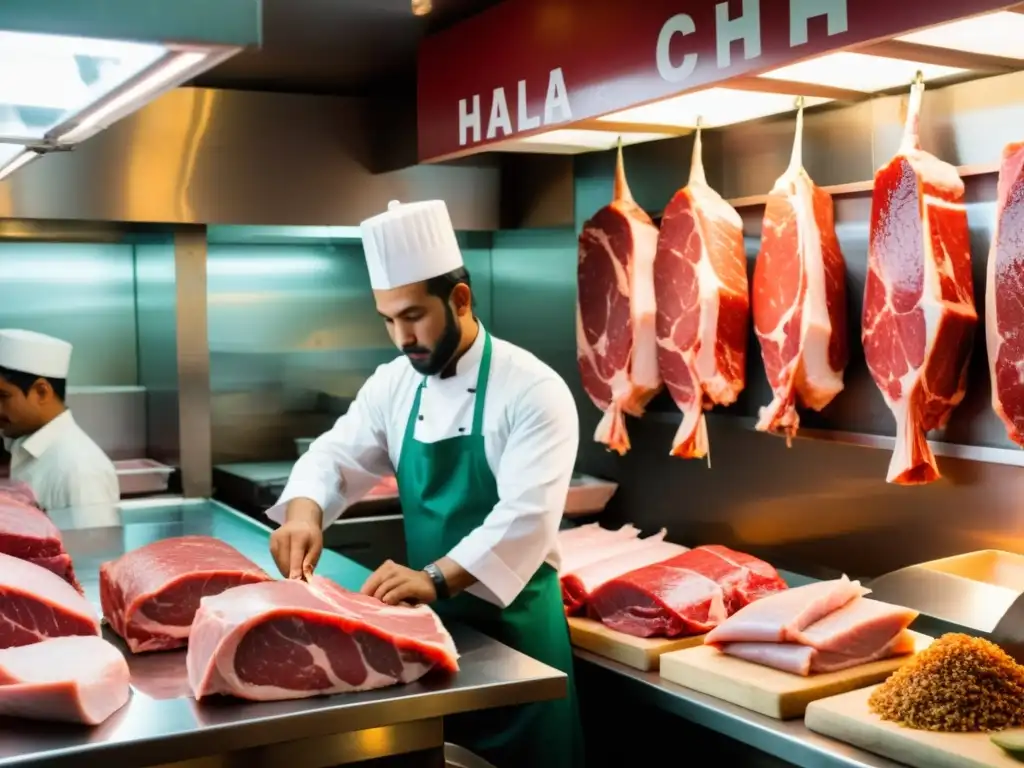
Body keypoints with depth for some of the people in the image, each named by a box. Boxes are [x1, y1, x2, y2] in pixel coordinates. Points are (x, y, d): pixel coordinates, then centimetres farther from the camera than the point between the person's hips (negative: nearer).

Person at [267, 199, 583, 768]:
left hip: (512, 620, -5)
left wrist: (436, 578, -37)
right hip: (430, 616, 5)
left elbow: (527, 517, -26)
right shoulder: (395, 384, 3)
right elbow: (336, 455, 4)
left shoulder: (534, 390, -17)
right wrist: (304, 510, -19)